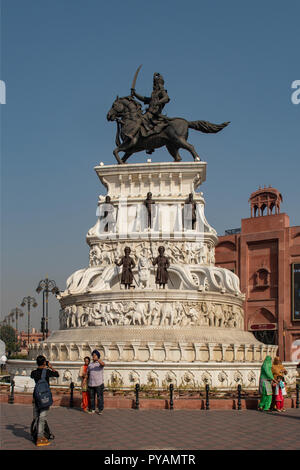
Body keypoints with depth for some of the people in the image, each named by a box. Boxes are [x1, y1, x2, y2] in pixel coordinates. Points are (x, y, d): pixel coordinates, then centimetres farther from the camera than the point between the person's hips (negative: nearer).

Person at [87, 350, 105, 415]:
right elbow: (87, 373, 15)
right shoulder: (90, 365, 13)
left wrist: (98, 359, -44)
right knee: (91, 397, 8)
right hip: (91, 384, 4)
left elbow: (103, 364, -26)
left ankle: (100, 410, 4)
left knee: (100, 397, -3)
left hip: (99, 383, -4)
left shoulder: (100, 363, -1)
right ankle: (92, 409, 17)